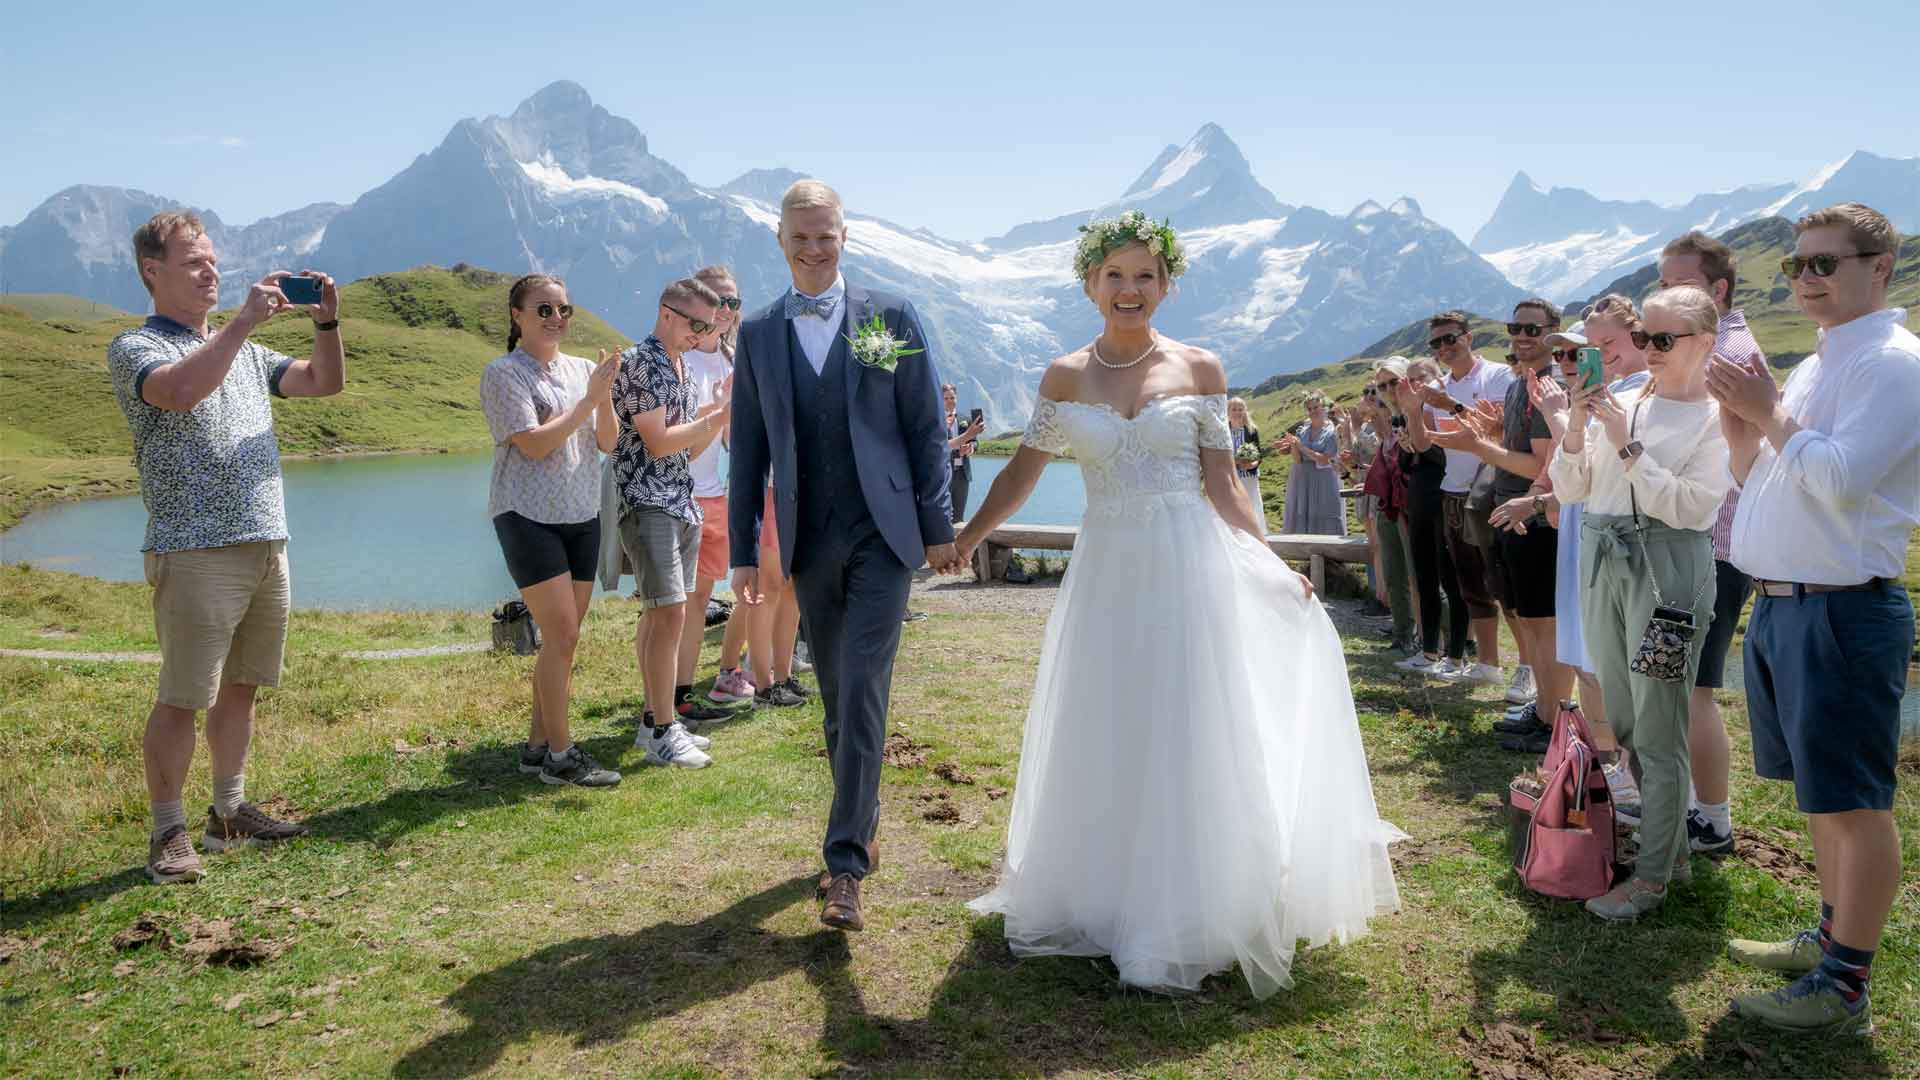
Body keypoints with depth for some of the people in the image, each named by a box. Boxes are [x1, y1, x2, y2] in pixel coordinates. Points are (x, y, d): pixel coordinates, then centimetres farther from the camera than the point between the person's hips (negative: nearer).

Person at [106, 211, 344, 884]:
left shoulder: (246, 351, 20)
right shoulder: (135, 348, -2)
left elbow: (325, 382, 18)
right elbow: (182, 389, -23)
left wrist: (326, 323, 2)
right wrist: (245, 320, -22)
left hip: (267, 547, 7)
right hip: (195, 551, -7)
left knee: (240, 688, 13)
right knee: (182, 698, -3)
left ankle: (229, 813, 24)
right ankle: (168, 834, 7)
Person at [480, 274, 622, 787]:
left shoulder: (580, 370, 11)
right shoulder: (504, 373, -6)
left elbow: (606, 443, 7)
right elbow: (535, 444, -15)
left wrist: (605, 397, -10)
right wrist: (589, 398, -15)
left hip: (581, 515, 6)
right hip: (530, 515, -6)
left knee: (564, 639, 8)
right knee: (561, 636, -9)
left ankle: (537, 745, 19)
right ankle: (560, 755, 1)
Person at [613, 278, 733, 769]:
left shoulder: (681, 368, 16)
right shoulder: (636, 362, -10)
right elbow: (658, 443, -17)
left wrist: (720, 411, 4)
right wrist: (719, 416, -15)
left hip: (682, 505, 9)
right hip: (647, 504, -9)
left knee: (658, 615, 11)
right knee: (670, 613, -13)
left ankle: (655, 719, 17)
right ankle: (661, 733, -8)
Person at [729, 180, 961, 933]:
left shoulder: (891, 317, 0)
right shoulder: (758, 334, 7)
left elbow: (927, 427, 1)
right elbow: (749, 449, 8)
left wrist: (938, 526, -2)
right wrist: (743, 551, 6)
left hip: (882, 535, -3)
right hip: (809, 544, 3)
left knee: (863, 693, -9)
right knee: (836, 697, 13)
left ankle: (846, 865, -5)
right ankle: (863, 824, 30)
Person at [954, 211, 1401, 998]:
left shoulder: (1200, 368, 1)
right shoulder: (1065, 377, 5)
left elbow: (1221, 483, 2)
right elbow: (1023, 473, 8)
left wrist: (1272, 567, -3)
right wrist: (961, 541, 4)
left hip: (1188, 571, -2)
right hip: (1106, 575, 2)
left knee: (1187, 742, 3)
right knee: (1101, 745, 10)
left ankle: (1180, 919, 17)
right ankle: (1098, 902, 29)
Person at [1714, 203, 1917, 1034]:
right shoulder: (1813, 368, 16)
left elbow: (1838, 481, -24)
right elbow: (1759, 479, 20)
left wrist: (1771, 411, -12)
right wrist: (1739, 420, 4)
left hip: (1842, 612, -10)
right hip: (1780, 605, 10)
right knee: (1821, 794, 20)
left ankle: (1845, 987, 9)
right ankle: (1832, 936, 35)